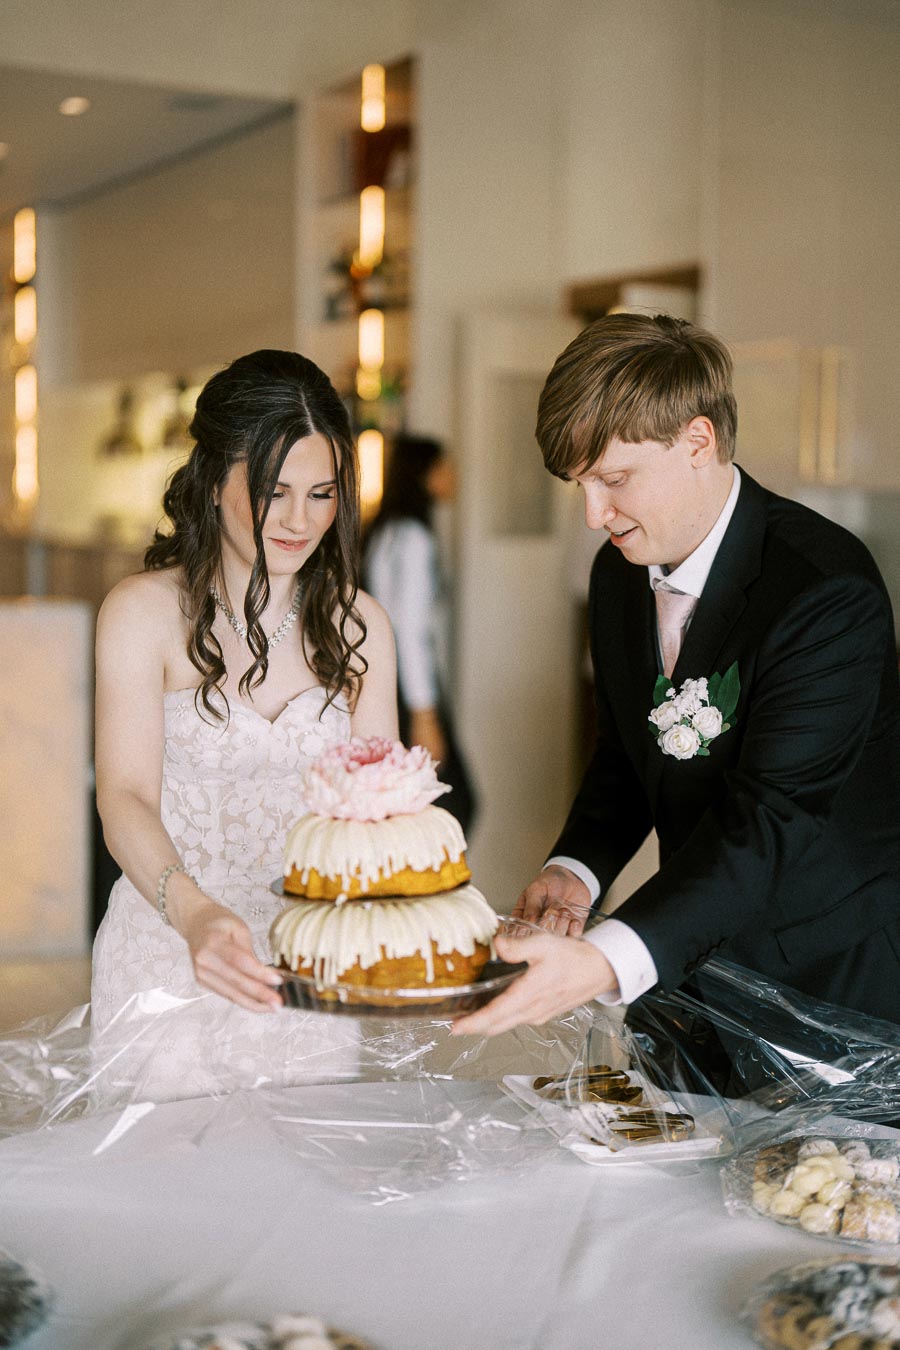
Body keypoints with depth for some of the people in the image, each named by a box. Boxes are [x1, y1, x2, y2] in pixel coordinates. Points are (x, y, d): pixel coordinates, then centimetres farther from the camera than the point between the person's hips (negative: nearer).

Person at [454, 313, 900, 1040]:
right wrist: (577, 869, -9)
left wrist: (605, 963, -44)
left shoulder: (829, 591, -24)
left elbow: (772, 816, -32)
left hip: (837, 977, -6)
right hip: (693, 954, 6)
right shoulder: (618, 573, 2)